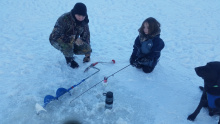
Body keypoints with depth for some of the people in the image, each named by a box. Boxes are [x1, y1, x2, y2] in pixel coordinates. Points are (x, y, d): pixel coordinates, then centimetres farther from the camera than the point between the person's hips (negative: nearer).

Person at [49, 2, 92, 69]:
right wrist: (74, 40, -42)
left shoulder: (84, 21, -12)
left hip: (73, 41, 5)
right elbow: (55, 36, -36)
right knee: (68, 45, -39)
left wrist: (87, 52, -3)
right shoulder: (63, 19, -31)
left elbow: (86, 34, 1)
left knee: (87, 49, -15)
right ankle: (69, 59, -7)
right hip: (57, 40, -5)